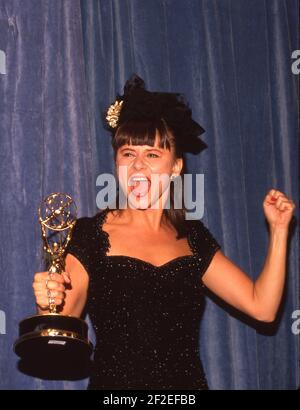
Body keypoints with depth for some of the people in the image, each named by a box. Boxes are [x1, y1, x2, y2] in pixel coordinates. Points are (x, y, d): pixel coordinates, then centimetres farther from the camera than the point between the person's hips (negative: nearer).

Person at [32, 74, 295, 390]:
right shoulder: (89, 234, -5)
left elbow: (261, 306, 2)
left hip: (187, 384, 3)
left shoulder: (192, 237, 6)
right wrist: (48, 307, -31)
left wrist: (278, 230, -2)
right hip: (114, 387, -3)